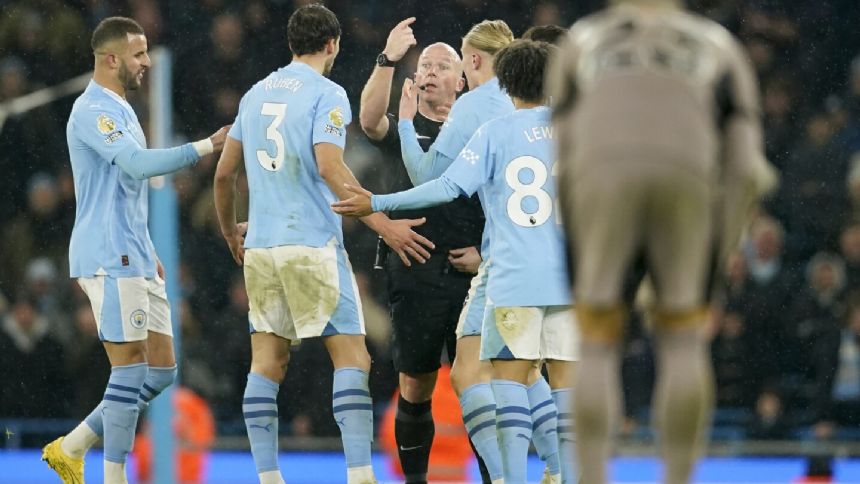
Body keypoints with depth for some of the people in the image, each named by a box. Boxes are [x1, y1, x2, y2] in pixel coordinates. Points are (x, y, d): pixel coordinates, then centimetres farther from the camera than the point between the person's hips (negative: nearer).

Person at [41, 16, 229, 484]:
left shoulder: (119, 110, 20)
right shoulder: (93, 111, -12)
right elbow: (139, 163, -26)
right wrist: (207, 146, -25)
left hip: (134, 259, 10)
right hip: (108, 259, -10)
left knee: (161, 370, 7)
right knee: (131, 368, -10)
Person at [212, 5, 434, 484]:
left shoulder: (256, 94, 14)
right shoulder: (327, 94, -5)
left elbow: (225, 173, 18)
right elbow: (329, 166, -18)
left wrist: (230, 231, 34)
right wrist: (382, 223, -18)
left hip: (261, 247, 6)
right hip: (313, 244, -6)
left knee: (267, 363, 7)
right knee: (352, 358, -4)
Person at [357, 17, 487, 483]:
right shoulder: (402, 131, 8)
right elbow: (369, 119, -16)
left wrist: (485, 254, -3)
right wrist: (388, 60, -27)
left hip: (469, 274, 0)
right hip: (414, 274, 0)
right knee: (415, 388, 3)